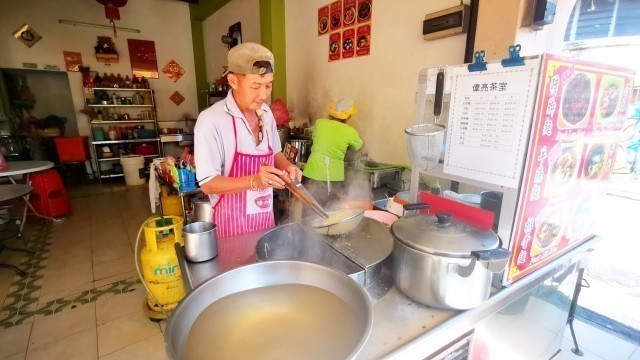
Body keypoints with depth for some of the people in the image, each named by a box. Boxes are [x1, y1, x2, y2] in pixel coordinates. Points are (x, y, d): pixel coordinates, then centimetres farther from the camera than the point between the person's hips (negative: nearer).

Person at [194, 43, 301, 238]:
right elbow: (207, 183, -18)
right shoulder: (211, 120, -20)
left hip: (265, 217, 6)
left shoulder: (266, 113, 0)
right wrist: (253, 181, -33)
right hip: (232, 222, -6)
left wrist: (287, 166, -8)